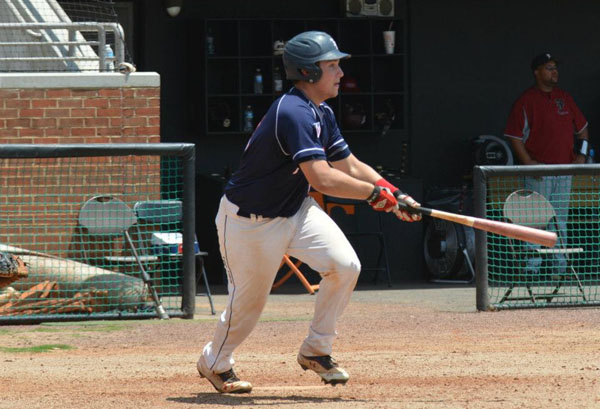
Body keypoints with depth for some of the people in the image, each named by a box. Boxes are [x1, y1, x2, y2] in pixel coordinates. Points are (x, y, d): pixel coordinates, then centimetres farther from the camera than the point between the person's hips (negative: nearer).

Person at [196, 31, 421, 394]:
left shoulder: (322, 114, 1)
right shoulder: (295, 114, -30)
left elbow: (350, 166, 9)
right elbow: (322, 179, -38)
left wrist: (395, 195, -4)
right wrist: (375, 193, -29)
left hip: (295, 211, 8)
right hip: (249, 222, -8)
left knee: (345, 265, -11)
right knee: (249, 300, 5)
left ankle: (316, 350, 7)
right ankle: (215, 362, 34)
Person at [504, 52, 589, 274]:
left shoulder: (565, 98, 13)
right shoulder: (526, 100, -4)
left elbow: (582, 127, 22)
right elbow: (514, 135, -8)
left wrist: (582, 154, 9)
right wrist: (527, 162, -16)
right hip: (539, 170, -6)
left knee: (561, 218, 10)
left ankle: (560, 264, 15)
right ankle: (532, 266, -6)